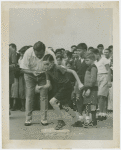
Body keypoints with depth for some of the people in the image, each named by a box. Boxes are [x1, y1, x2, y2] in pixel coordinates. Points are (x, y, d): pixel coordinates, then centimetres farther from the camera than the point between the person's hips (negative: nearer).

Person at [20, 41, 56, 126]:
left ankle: (44, 119, 4)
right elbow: (23, 69, -18)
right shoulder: (28, 53, -25)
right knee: (29, 96, -5)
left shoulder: (50, 54, -27)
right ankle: (28, 119, 4)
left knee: (44, 96, -6)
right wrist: (33, 72, -36)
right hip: (30, 76, 0)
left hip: (43, 76, 0)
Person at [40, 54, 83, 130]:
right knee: (65, 106, 16)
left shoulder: (58, 68, -25)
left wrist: (79, 83, -23)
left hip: (66, 87, -9)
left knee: (52, 101, -19)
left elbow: (72, 71, -22)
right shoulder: (48, 71, -2)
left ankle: (61, 121, -6)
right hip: (60, 88, 9)